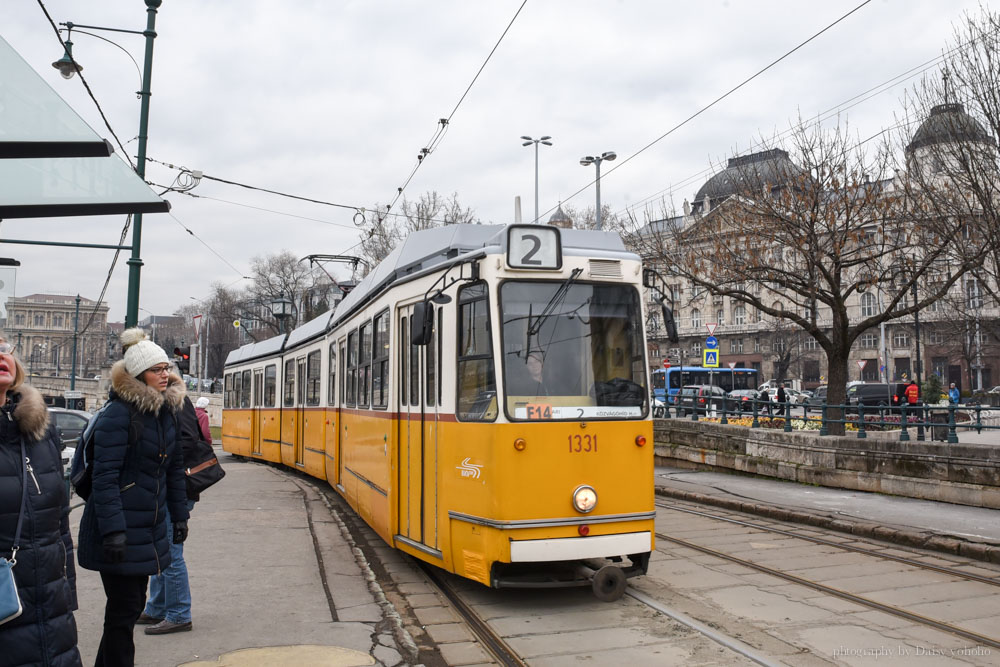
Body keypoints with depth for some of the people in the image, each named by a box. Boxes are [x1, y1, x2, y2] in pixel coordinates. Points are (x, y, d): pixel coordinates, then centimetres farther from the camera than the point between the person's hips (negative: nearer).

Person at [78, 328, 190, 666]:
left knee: (132, 602, 16)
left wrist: (179, 516, 14)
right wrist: (113, 530, -24)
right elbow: (105, 476, -19)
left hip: (149, 527, 7)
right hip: (120, 529, -7)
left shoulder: (168, 411, 7)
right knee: (125, 608, 1)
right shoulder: (118, 414, -15)